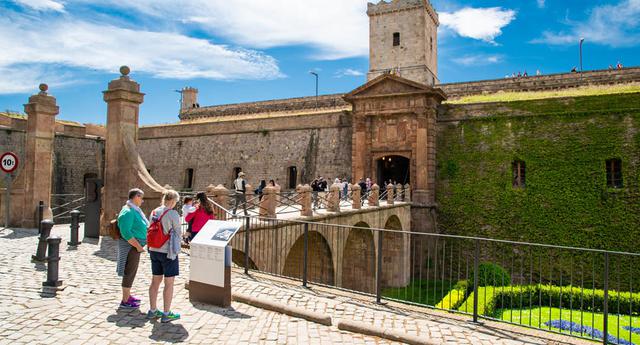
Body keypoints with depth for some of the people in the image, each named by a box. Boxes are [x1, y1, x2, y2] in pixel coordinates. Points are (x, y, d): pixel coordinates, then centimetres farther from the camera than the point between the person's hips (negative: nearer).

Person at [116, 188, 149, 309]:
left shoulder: (134, 210, 12)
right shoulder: (128, 212, -20)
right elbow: (125, 232, -25)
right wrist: (138, 246, -23)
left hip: (135, 245, 10)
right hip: (131, 246, -10)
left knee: (132, 271, 19)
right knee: (129, 272, -1)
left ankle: (128, 296, 32)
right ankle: (125, 301, 8)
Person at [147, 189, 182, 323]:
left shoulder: (153, 212, 4)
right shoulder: (173, 214, -16)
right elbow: (178, 233, -10)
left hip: (154, 250, 7)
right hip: (168, 252, -7)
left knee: (155, 281, 16)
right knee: (169, 283, 3)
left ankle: (152, 311, 26)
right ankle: (166, 314, 9)